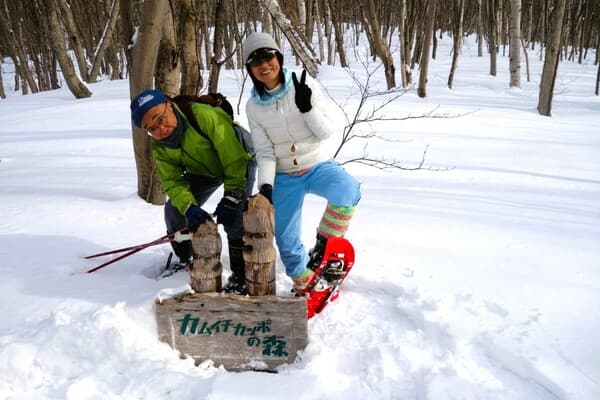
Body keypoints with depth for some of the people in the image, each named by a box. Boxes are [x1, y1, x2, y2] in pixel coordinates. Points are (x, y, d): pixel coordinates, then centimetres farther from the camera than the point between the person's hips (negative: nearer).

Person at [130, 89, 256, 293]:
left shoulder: (205, 116, -39)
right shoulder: (160, 148, -16)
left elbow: (234, 156, -37)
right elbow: (173, 182, -19)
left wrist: (231, 197, -38)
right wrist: (189, 208, -39)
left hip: (240, 162, -6)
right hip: (204, 171, 6)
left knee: (233, 217, -26)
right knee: (174, 209, -2)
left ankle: (240, 276, -11)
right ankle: (185, 260, 23)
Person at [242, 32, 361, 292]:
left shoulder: (304, 86, -9)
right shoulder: (254, 106, -3)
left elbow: (329, 130, -10)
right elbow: (265, 152, -1)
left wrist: (306, 107, -27)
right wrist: (265, 184, -17)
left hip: (319, 166, -2)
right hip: (284, 177, 2)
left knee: (346, 190, -35)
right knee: (285, 239, 3)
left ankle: (324, 243, -13)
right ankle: (303, 282, 30)